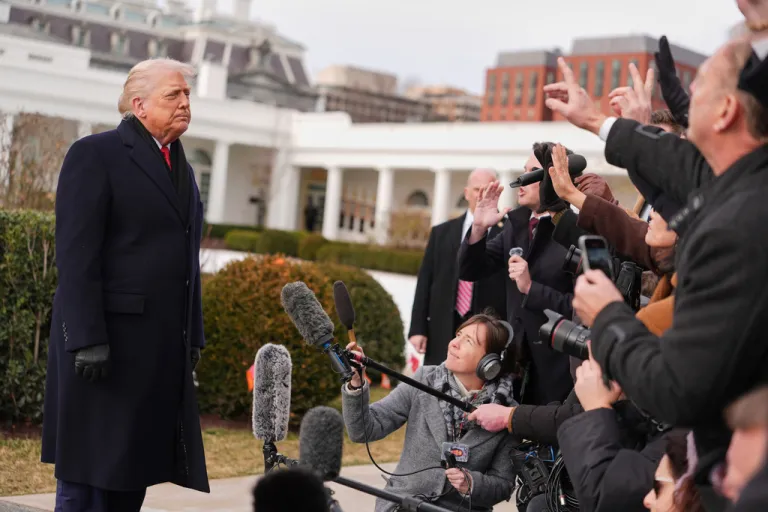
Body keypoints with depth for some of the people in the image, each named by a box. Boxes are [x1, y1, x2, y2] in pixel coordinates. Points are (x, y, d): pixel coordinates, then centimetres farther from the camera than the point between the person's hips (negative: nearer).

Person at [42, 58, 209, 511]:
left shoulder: (182, 167, 18)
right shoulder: (95, 155, -6)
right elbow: (76, 254, -13)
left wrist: (193, 335, 14)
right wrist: (88, 339, -20)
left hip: (164, 347, 7)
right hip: (106, 342, -7)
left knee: (134, 468, 10)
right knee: (87, 475, -2)